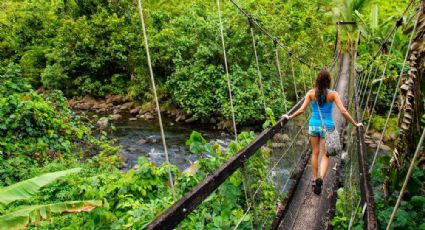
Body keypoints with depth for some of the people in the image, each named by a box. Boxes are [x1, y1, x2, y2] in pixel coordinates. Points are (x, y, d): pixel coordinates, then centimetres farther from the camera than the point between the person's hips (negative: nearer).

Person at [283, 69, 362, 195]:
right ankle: (320, 178, -18)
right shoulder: (333, 94, -10)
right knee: (325, 155, 6)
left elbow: (301, 110, -8)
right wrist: (355, 124, -2)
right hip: (327, 127, -2)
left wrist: (289, 117, 7)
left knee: (315, 153, 18)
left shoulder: (311, 93, -7)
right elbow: (343, 111, -12)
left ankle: (314, 179, 26)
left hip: (314, 125, 2)